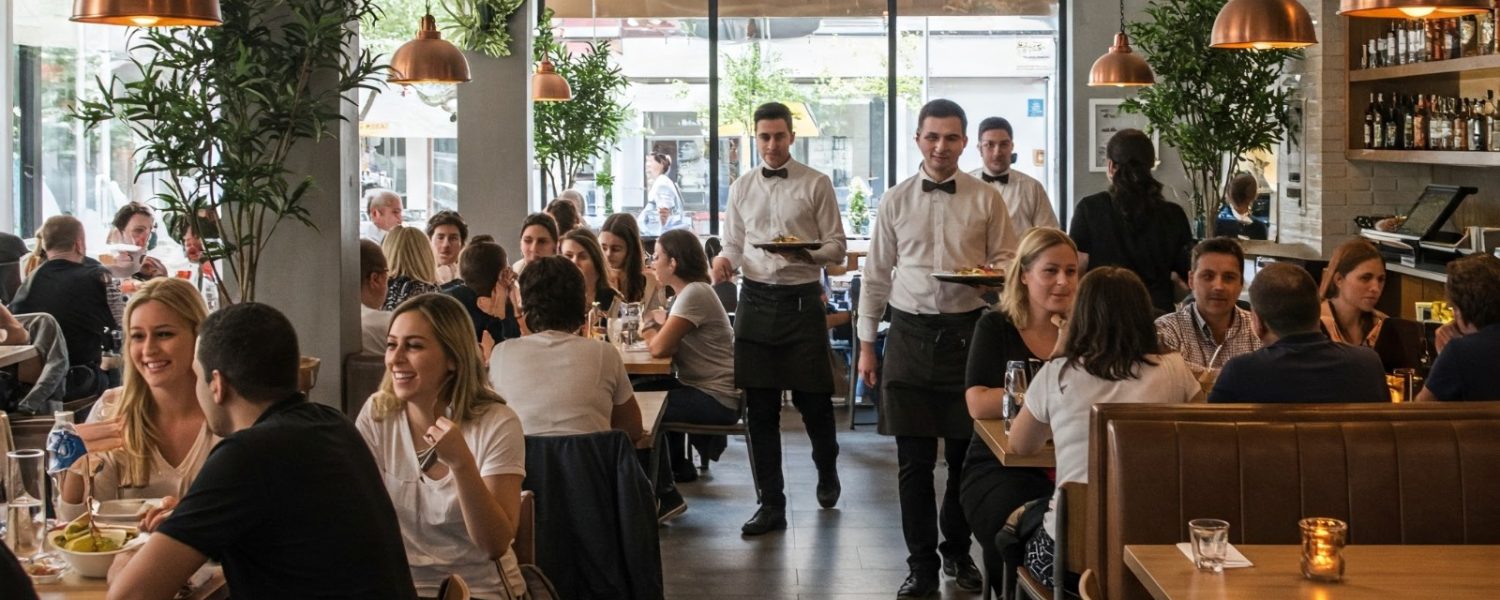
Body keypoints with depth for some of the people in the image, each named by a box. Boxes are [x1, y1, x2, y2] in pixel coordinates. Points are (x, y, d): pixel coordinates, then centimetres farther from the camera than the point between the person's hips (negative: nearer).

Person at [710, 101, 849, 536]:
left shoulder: (816, 185, 0)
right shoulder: (741, 189, 12)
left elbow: (837, 247, -2)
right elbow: (734, 245, 15)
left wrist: (809, 254, -22)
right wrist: (724, 259, -8)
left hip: (802, 300, -3)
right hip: (756, 300, 3)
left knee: (813, 400, 4)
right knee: (761, 408, 4)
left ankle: (827, 472, 35)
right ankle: (771, 504, 13)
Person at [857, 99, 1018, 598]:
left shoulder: (986, 200, 4)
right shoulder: (896, 201, 7)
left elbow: (1007, 259, 8)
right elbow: (877, 274, 10)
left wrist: (995, 274, -16)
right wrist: (866, 342, 8)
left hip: (968, 331, 0)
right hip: (911, 332, 1)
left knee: (966, 453, 7)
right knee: (914, 459, 2)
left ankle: (958, 551, 27)